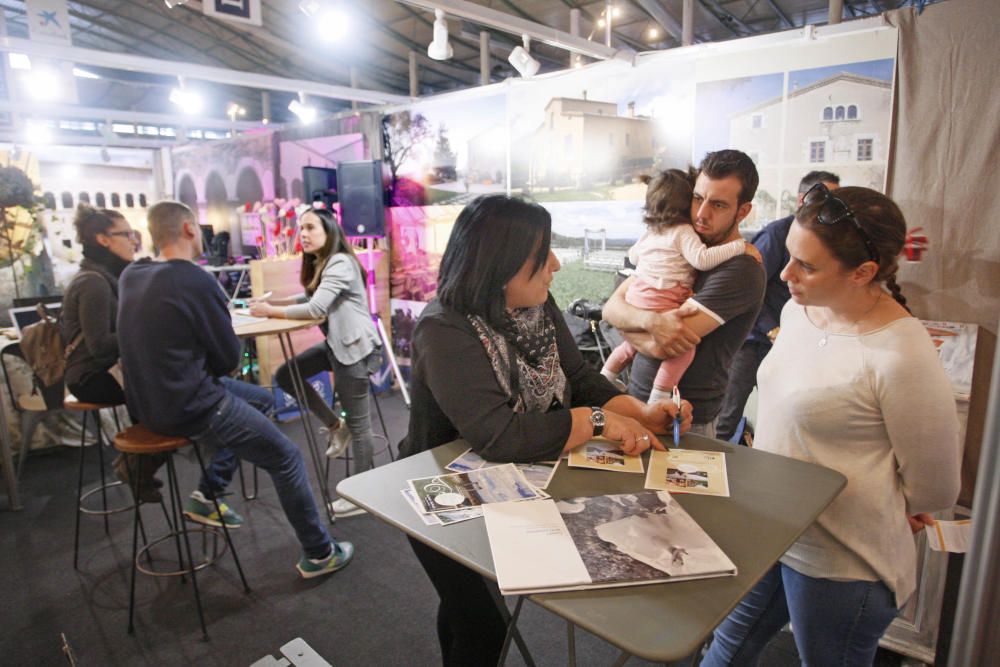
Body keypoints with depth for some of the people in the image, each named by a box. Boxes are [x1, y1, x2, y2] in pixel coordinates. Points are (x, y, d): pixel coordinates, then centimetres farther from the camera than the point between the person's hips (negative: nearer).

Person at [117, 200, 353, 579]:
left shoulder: (131, 276, 4)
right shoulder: (194, 280, -20)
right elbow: (229, 358, -11)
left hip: (149, 399, 9)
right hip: (189, 408, -9)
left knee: (262, 399, 25)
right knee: (287, 459, 4)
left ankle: (207, 495, 24)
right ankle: (319, 554, 16)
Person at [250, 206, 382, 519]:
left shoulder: (340, 264, -18)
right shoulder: (320, 265, 14)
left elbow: (316, 308, -23)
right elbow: (310, 297, 18)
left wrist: (272, 312, -13)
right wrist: (273, 301, 4)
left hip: (357, 347, -10)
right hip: (336, 343, 10)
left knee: (359, 425, -2)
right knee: (286, 375, 11)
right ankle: (335, 428, 19)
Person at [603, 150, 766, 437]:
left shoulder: (742, 269, -17)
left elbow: (661, 347, -24)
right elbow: (611, 307, -5)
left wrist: (628, 329, -5)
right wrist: (650, 320, -24)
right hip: (637, 399, 6)